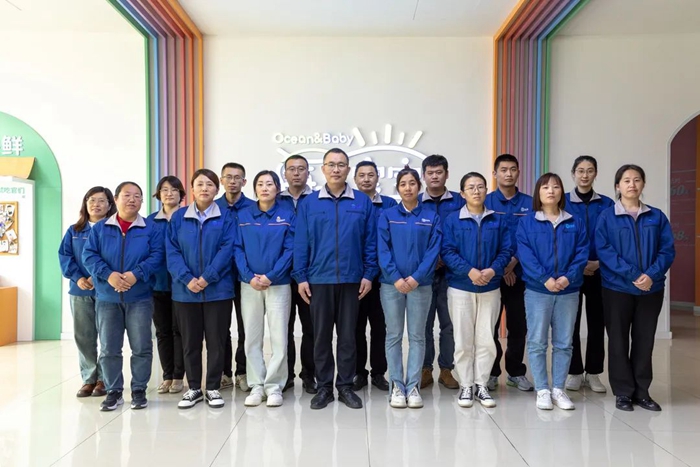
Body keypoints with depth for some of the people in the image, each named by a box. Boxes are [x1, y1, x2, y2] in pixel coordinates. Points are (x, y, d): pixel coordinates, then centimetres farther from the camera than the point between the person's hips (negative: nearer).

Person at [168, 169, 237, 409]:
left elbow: (227, 250, -8)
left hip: (218, 289, -1)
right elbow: (172, 252, -1)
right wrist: (187, 279, -14)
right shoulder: (178, 217, 7)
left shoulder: (226, 217, 2)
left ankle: (213, 388, 18)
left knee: (216, 341, 5)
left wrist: (207, 278, -17)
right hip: (185, 290, 2)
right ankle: (193, 388, 23)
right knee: (190, 342, 10)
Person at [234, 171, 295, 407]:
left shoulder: (287, 216, 2)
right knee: (251, 338, 6)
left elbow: (290, 250, -4)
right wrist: (249, 277, -12)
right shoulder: (243, 216, 6)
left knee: (279, 338, -1)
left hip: (279, 284, -2)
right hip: (249, 284, 2)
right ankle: (256, 386, 16)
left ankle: (274, 386, 11)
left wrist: (270, 276, -13)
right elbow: (237, 248, 1)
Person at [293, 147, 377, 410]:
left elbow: (370, 242, 3)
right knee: (321, 335, 8)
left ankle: (345, 386, 20)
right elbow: (300, 243, 1)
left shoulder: (363, 202, 3)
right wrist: (300, 277, -4)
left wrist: (369, 274, -2)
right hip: (319, 279, 0)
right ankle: (324, 387, 19)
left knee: (348, 335, 8)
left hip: (351, 280, 0)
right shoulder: (309, 203, 3)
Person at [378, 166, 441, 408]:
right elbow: (383, 250, -3)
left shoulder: (431, 217, 6)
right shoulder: (387, 216, 4)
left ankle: (413, 386, 13)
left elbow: (433, 251, -2)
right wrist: (396, 278, -14)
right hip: (392, 284, 0)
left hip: (420, 284, 0)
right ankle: (397, 386, 13)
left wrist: (415, 278, -14)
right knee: (394, 336, 4)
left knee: (417, 336, 5)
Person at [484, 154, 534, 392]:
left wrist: (513, 262, -13)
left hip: (520, 274, 1)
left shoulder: (530, 204, 6)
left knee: (518, 325, 9)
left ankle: (516, 372, 22)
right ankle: (490, 372, 16)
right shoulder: (485, 203, 2)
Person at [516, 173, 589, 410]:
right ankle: (542, 390, 10)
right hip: (537, 290, -2)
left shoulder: (576, 224, 10)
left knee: (563, 343, 8)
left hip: (569, 291, 3)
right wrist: (544, 278, -19)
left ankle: (558, 389, 18)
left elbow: (582, 254, 1)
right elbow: (525, 255, -8)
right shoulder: (527, 223, 3)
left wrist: (568, 277, -15)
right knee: (537, 343, 0)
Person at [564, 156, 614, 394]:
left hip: (599, 272, 2)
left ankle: (593, 373, 18)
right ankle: (574, 372, 14)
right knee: (571, 323, 2)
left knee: (597, 322, 6)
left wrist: (599, 263, -11)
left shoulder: (607, 204, 6)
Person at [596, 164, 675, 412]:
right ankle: (623, 392, 16)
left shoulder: (657, 217, 6)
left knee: (644, 340, 10)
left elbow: (667, 250, 0)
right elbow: (604, 250, -11)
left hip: (652, 289, 3)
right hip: (617, 288, -2)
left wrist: (652, 274, -17)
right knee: (618, 341, 5)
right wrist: (632, 274, -20)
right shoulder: (607, 217, -2)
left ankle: (642, 391, 22)